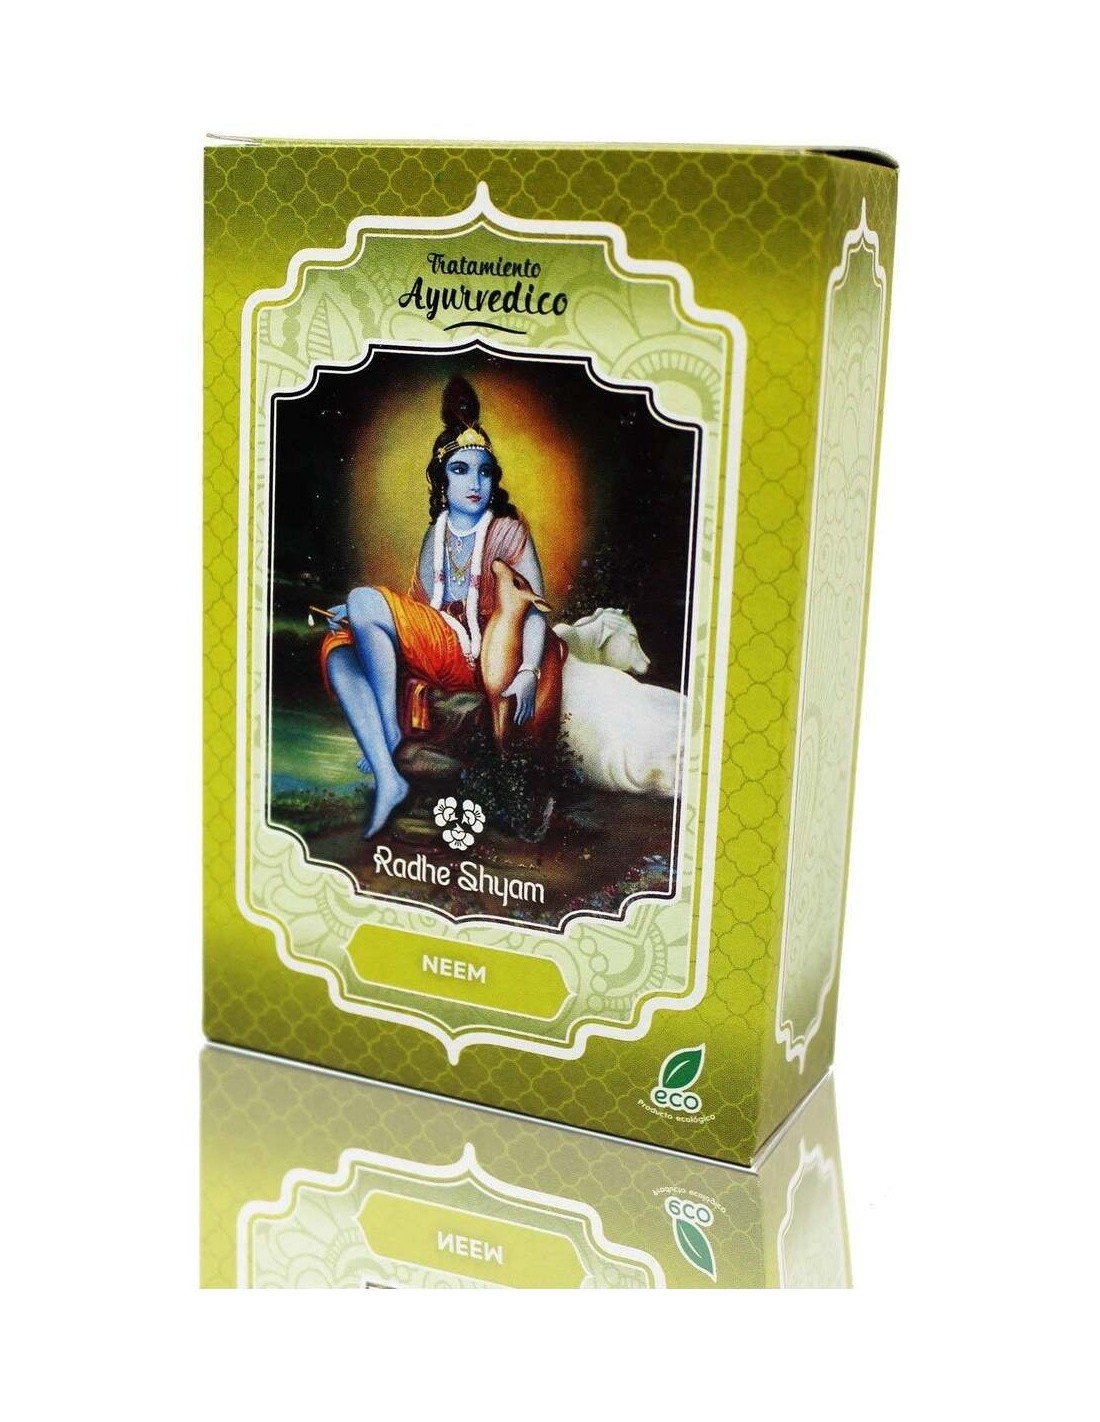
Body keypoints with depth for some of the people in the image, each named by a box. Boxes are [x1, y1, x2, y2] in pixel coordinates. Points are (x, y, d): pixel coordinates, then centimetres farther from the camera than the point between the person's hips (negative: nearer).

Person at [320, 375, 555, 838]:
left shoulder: (507, 530, -3)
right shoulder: (437, 533, 15)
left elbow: (535, 608, -10)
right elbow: (421, 603, 13)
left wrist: (528, 672, -24)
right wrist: (354, 618, -1)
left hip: (475, 657, -6)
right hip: (434, 653, 7)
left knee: (365, 599, -21)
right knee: (337, 650, -16)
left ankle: (389, 730, -14)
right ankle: (387, 779, -30)